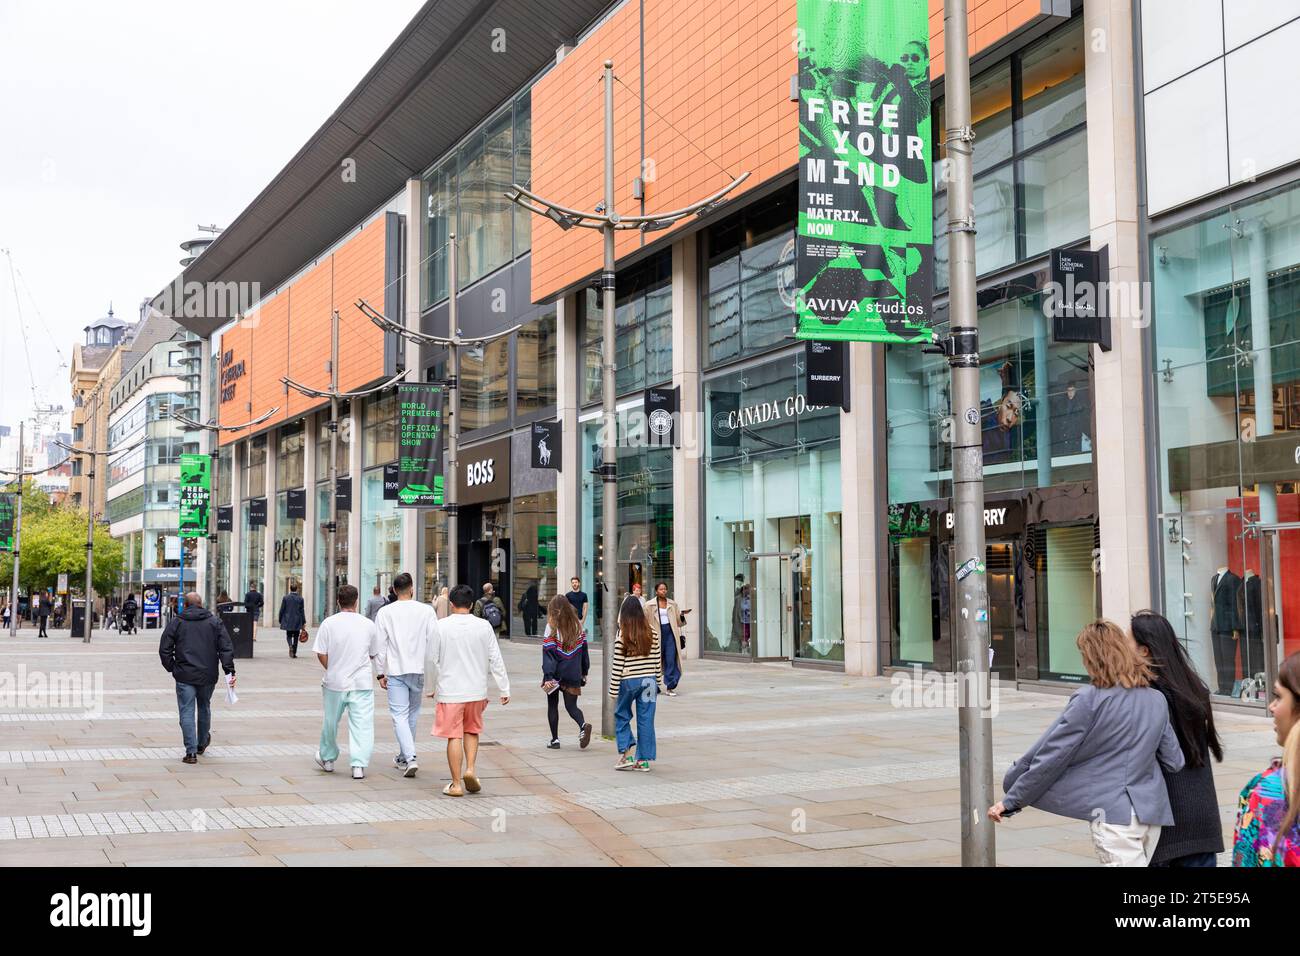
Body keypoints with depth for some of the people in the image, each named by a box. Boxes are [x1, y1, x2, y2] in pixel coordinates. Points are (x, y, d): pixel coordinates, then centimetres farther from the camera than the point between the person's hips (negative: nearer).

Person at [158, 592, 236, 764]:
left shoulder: (176, 622, 1)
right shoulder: (214, 622, 5)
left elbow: (164, 650, -2)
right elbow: (226, 649, -2)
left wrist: (171, 668, 9)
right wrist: (229, 672, -2)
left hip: (185, 676, -3)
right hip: (208, 676, 3)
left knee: (187, 713, 0)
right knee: (204, 708, 22)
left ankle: (191, 752, -8)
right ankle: (202, 744, 38)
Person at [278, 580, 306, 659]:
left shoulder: (285, 598, -5)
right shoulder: (300, 598, -5)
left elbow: (282, 610, -1)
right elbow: (302, 611, -3)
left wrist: (280, 620, 9)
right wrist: (304, 622, 3)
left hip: (288, 621, 0)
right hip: (297, 621, 0)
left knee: (289, 636, 11)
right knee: (296, 637, 9)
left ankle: (290, 646, -19)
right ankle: (294, 653, 7)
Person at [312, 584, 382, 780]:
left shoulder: (329, 623, -7)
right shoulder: (368, 624, -2)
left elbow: (321, 654, -5)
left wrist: (332, 670, 12)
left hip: (335, 682, 1)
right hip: (362, 682, 0)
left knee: (331, 722, 18)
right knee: (362, 725, 1)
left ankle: (327, 759, 35)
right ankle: (358, 765, -6)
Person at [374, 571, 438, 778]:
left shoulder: (385, 612, -3)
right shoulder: (426, 611, -2)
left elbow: (380, 645, -2)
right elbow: (434, 641, -3)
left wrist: (381, 673, 4)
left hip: (395, 670, -2)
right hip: (419, 669, 2)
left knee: (399, 715, -2)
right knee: (413, 713, 17)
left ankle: (410, 758, -18)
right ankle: (403, 757, 29)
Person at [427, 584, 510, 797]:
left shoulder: (441, 626, -7)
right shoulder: (484, 626, -2)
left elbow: (433, 660, 0)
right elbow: (496, 660, 0)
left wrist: (434, 687, 15)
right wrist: (504, 689, 6)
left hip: (449, 691, -2)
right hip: (476, 690, 2)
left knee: (454, 736, 4)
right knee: (472, 731, 20)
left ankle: (456, 784, 7)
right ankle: (470, 769, 4)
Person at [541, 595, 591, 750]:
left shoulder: (551, 627, -10)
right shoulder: (577, 626, 4)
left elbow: (548, 652, -14)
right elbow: (583, 648, 9)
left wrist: (548, 676, -15)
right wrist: (584, 672, 17)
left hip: (556, 674, -3)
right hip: (573, 675, 3)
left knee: (552, 706, 12)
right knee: (571, 706, 9)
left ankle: (555, 739, 14)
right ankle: (583, 725, -19)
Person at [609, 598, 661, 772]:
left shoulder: (622, 636, -10)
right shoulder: (653, 632, 1)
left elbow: (617, 665, -8)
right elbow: (658, 659, 6)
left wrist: (613, 689, -3)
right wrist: (658, 681, 16)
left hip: (628, 681, -3)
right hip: (649, 680, 3)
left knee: (621, 716, 14)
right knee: (646, 719, 7)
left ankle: (626, 753, 4)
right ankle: (644, 760, 10)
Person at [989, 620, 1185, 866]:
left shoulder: (1088, 701, -11)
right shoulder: (1157, 700, 7)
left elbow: (1051, 755, -9)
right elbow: (1174, 761, 11)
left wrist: (1011, 801, -1)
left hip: (1115, 815, -6)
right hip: (1153, 813, 6)